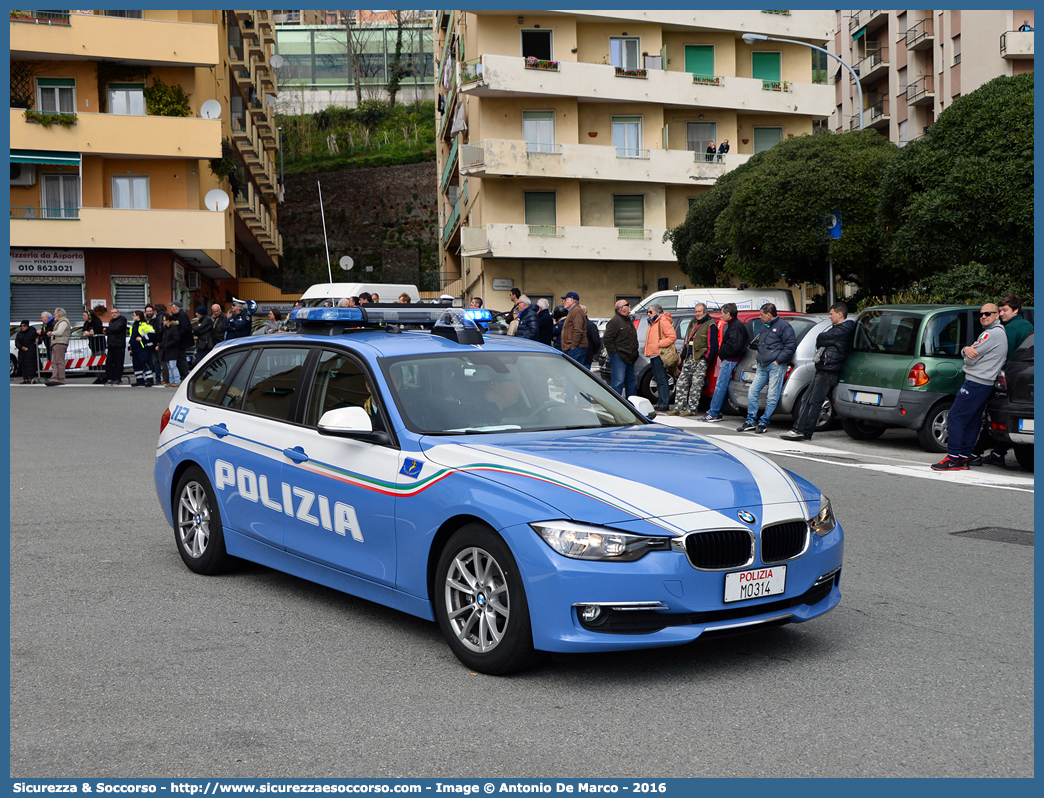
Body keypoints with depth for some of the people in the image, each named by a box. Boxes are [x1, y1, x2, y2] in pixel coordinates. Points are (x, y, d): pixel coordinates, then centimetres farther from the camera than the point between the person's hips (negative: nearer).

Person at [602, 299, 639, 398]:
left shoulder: (629, 321, 19)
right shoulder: (615, 321, -12)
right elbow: (607, 339, -17)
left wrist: (634, 354, 19)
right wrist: (614, 353, -17)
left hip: (629, 358, 10)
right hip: (619, 357, -10)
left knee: (632, 381, 13)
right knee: (618, 382, -10)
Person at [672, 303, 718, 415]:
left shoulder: (710, 326, -4)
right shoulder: (693, 324, 20)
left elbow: (713, 346, -9)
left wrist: (706, 360, -14)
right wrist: (683, 356, 18)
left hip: (701, 360, -8)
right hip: (689, 359, 8)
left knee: (696, 386, -7)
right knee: (681, 383, 4)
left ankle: (691, 409, -4)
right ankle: (679, 407, 9)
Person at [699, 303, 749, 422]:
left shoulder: (736, 326, -16)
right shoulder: (733, 324, 17)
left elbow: (735, 346, -24)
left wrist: (722, 351, -11)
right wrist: (722, 351, 7)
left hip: (730, 361, -11)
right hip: (728, 360, 11)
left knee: (720, 386, -10)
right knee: (722, 386, 12)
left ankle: (713, 414, -10)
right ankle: (716, 412, 15)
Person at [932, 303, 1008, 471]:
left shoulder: (993, 334, -15)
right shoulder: (999, 332, 21)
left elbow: (970, 359, -16)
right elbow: (970, 354, 15)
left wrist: (969, 353, 7)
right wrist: (967, 349, -9)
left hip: (975, 383, -11)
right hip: (985, 383, 11)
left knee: (955, 418, -10)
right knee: (971, 422, 9)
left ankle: (952, 458, -13)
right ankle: (963, 458, 10)